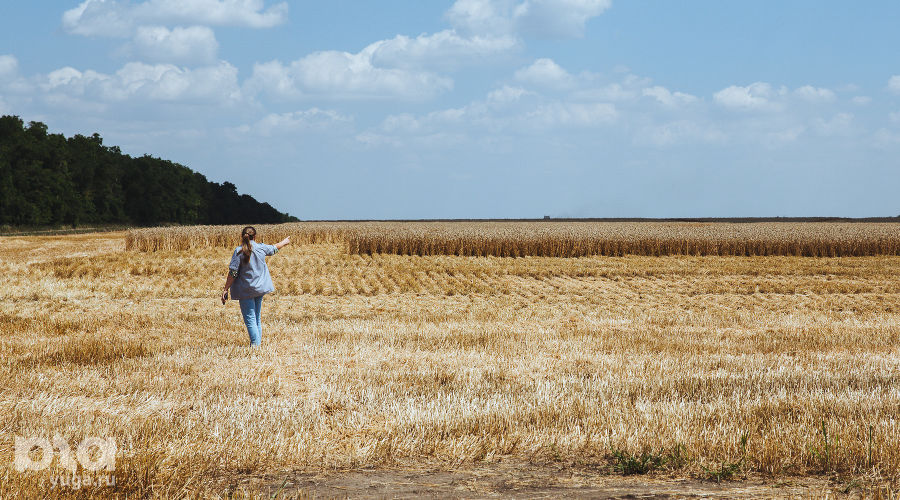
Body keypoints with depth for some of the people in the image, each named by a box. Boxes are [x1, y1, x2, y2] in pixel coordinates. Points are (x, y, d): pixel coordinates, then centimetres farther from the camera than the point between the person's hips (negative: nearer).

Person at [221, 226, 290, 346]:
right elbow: (274, 248, 24)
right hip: (260, 288, 5)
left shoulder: (239, 251, -12)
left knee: (250, 320, -6)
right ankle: (258, 343, 20)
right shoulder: (261, 248, 1)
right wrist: (284, 242, 45)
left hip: (246, 290, -5)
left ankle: (255, 344, -13)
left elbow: (233, 273, -14)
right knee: (257, 319, 16)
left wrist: (226, 290, -7)